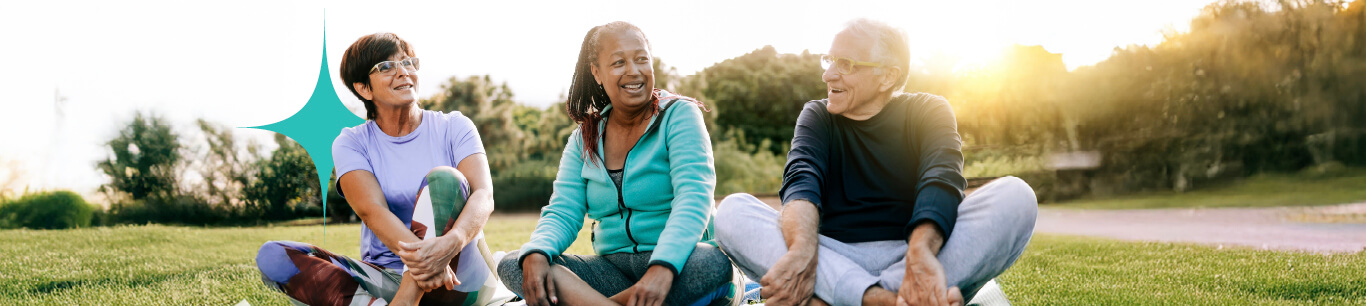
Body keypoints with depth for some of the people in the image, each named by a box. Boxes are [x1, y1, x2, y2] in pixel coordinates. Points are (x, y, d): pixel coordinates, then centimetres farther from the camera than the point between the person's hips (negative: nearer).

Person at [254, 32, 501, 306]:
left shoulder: (453, 128, 2)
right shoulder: (351, 143, 4)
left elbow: (483, 195, -16)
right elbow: (371, 210, -15)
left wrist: (449, 244, -39)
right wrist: (418, 255, -37)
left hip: (456, 278, -1)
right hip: (386, 277, 2)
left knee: (443, 178, -26)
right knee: (272, 256, -16)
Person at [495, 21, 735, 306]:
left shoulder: (679, 115, -4)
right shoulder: (584, 138, 10)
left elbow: (694, 198, -18)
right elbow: (563, 213, 3)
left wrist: (662, 267, -36)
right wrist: (535, 255, -22)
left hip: (677, 264, -3)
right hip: (612, 268, 4)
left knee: (713, 264, -39)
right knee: (511, 264, -17)